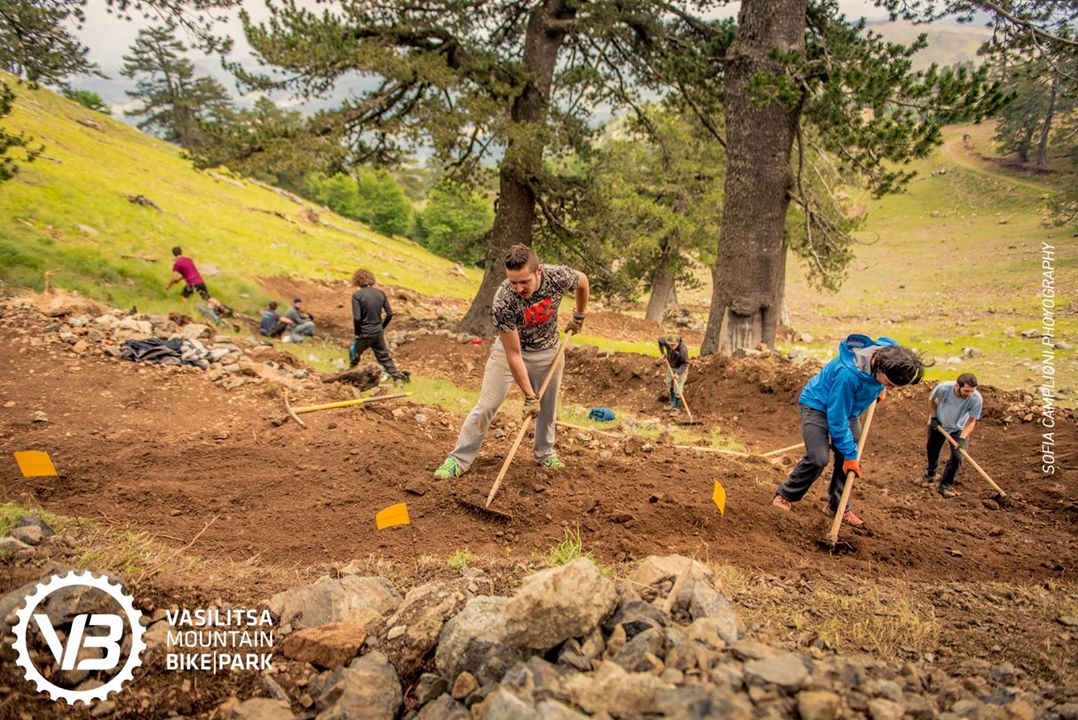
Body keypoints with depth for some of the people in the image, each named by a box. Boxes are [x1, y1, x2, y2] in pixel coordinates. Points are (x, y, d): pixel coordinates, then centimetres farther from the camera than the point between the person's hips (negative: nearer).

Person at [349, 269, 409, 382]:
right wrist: (382, 327, 14)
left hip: (364, 334, -4)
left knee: (353, 354, 19)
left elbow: (357, 317, -20)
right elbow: (389, 314, 1)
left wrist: (357, 333, -6)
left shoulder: (357, 295, -13)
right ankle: (398, 376, 14)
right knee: (384, 357, 17)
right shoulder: (380, 293, 2)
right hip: (378, 333, 4)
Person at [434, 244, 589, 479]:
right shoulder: (503, 301, -36)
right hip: (510, 348, -3)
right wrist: (529, 396, -26)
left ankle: (545, 454, 35)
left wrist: (579, 316, 8)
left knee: (547, 406, 13)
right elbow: (513, 354, -29)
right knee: (486, 405, -6)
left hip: (547, 351, 3)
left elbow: (583, 281, -2)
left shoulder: (559, 276, -29)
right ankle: (458, 460, 3)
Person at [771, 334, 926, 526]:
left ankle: (837, 506, 21)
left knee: (852, 458, 5)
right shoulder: (848, 374, -41)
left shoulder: (892, 351, -22)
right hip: (818, 405, -7)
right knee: (817, 458, -19)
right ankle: (784, 496, 0)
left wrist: (881, 387, -1)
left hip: (849, 408, 7)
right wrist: (850, 454, -21)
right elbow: (837, 418, -30)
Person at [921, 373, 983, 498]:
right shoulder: (943, 388, -33)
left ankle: (946, 485, 4)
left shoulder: (976, 399, -32)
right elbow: (931, 400, -8)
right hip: (938, 424, 1)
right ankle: (930, 475, 45)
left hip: (958, 429, -1)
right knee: (932, 451, 17)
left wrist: (962, 438, -31)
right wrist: (933, 417, -12)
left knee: (957, 457, -12)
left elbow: (972, 421, -21)